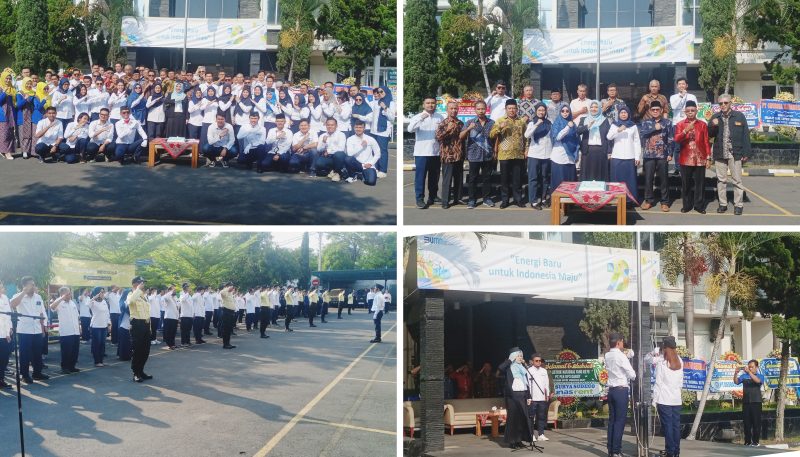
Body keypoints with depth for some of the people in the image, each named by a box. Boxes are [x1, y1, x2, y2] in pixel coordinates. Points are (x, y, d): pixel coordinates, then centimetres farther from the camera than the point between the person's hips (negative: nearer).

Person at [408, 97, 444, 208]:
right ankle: (420, 199, 0)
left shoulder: (440, 117, 10)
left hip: (436, 152, 4)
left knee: (434, 176, 12)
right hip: (421, 152, -4)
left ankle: (433, 196, 24)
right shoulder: (418, 117, -2)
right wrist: (421, 119, -31)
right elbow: (410, 129, -19)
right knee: (420, 176, -3)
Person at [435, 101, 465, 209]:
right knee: (447, 179, -2)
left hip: (459, 156, 5)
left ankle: (457, 198, 21)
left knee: (459, 179, 10)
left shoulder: (460, 123, 10)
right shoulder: (443, 123, -6)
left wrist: (464, 154, 17)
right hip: (447, 156, -5)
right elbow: (438, 137, -19)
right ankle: (445, 201, 4)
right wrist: (448, 129, -29)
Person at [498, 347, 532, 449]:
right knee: (513, 417, -5)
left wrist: (528, 396, 12)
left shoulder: (523, 367, 16)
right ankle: (512, 441, 0)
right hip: (513, 395, -6)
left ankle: (519, 440, 11)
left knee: (522, 417, 4)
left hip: (522, 395, 6)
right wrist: (510, 359, -15)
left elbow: (526, 382, 18)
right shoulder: (509, 367, -1)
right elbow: (500, 368, -24)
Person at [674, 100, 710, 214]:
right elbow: (677, 140, -10)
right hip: (685, 159, 0)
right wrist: (686, 130, -24)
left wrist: (708, 158, 1)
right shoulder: (680, 124, 4)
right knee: (686, 183, 4)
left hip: (700, 159, 0)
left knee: (699, 183, 2)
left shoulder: (703, 125, 6)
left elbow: (706, 142, 6)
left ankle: (699, 205, 8)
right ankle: (687, 205, 12)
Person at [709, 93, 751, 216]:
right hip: (720, 154, 3)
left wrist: (746, 153, -5)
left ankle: (738, 205, 7)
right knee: (721, 180, 9)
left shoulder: (739, 116, -1)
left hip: (735, 154, -3)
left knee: (737, 180, 1)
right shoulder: (715, 117, 6)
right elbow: (709, 135, 8)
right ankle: (723, 204, 17)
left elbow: (745, 135, 0)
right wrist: (713, 126, -13)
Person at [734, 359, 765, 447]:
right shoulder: (744, 376, 10)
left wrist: (749, 372, -29)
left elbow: (758, 380, -19)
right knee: (747, 422, 4)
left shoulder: (760, 376, 3)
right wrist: (736, 373, -20)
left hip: (756, 402, -3)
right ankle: (747, 441, 10)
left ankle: (756, 441, 3)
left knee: (756, 422, -2)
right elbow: (736, 381, -3)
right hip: (746, 402, 3)